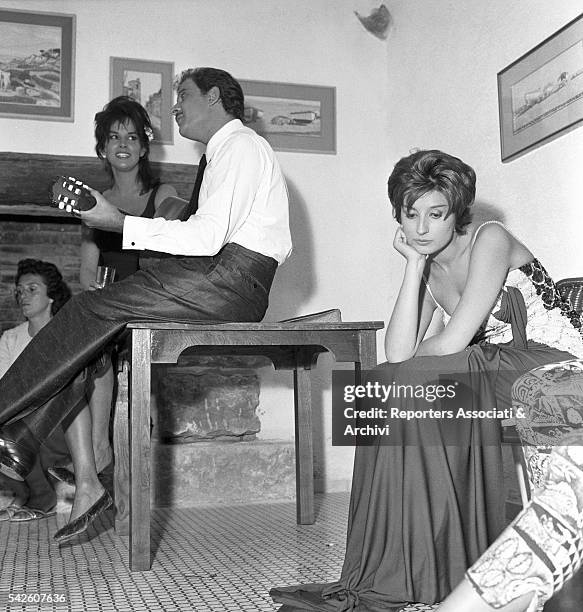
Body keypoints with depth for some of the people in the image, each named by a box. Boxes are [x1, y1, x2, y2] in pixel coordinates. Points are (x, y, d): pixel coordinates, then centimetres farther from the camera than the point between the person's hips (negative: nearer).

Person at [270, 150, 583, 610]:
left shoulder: (490, 240, -8)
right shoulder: (428, 270, 13)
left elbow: (452, 342, -19)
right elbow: (398, 354, -4)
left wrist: (410, 364, 0)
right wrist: (414, 265, -5)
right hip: (495, 373, 7)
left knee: (407, 385, -26)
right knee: (389, 386, -18)